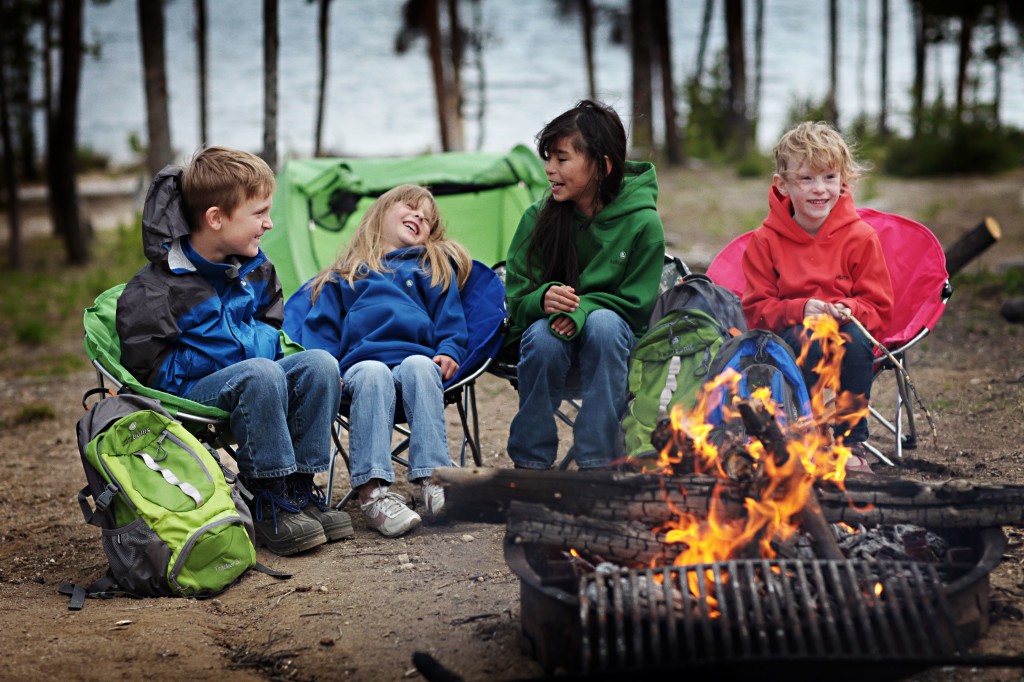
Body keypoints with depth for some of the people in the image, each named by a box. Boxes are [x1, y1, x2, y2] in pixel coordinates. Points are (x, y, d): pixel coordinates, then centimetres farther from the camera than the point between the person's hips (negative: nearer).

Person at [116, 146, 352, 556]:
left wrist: (263, 342, -2)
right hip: (188, 394, -6)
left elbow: (272, 328, 23)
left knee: (318, 363, -20)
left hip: (251, 382, 7)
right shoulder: (154, 289, -14)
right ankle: (268, 506, -27)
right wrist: (246, 352, -14)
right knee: (261, 374, -35)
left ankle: (299, 489, -16)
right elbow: (148, 368, -14)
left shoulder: (255, 269, 8)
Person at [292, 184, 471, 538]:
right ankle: (372, 491, -50)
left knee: (420, 367, -36)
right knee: (372, 375, -36)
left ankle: (433, 480, -48)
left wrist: (449, 351, -3)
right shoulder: (343, 276, 28)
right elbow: (321, 327, 18)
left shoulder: (435, 267, 30)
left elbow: (450, 321, 19)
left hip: (417, 359, 0)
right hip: (362, 361, 0)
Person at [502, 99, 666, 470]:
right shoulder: (538, 217, -4)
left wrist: (582, 309, -26)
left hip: (612, 341, -1)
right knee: (543, 336, -32)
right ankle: (531, 463, -16)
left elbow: (636, 304, -7)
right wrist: (544, 299, -26)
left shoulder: (642, 223, -10)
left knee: (603, 323, -34)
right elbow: (516, 298, -1)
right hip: (550, 330, 1)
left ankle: (597, 460, -27)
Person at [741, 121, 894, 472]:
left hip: (846, 344, 1)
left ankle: (852, 441, -17)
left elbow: (879, 310, 1)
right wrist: (800, 311, -21)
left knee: (853, 337, -33)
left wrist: (847, 311, -21)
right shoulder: (764, 241, -1)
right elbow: (756, 310, -2)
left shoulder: (861, 237, -1)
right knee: (808, 339, -35)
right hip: (786, 340, -1)